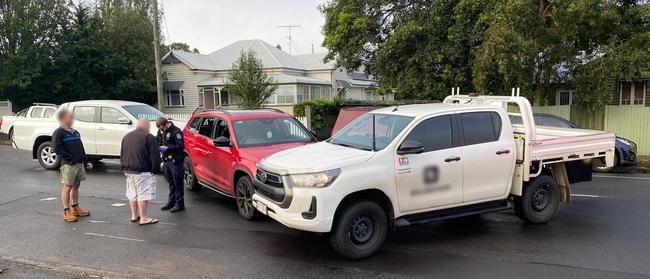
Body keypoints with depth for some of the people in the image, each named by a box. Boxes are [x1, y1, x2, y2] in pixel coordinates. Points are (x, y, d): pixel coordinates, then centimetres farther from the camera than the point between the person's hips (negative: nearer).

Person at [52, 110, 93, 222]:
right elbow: (58, 149, -15)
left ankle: (75, 208, 26)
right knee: (68, 187, 0)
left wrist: (86, 161, 15)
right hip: (68, 165, -7)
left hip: (79, 163, 7)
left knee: (76, 186, 14)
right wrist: (71, 158, -19)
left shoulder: (75, 132, 16)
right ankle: (67, 212, 7)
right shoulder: (58, 133, -8)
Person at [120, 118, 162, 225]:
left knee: (132, 194, 18)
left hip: (128, 171, 8)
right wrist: (155, 169, -6)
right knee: (143, 194, -3)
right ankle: (143, 218, 0)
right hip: (142, 172, -8)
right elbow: (154, 156, -15)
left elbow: (122, 155, 21)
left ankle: (134, 215, 27)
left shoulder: (126, 137, 14)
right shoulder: (149, 137, -11)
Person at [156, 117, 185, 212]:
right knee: (171, 183, 16)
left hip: (175, 161, -7)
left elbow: (181, 146, -20)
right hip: (166, 160, 7)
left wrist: (167, 148, -21)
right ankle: (171, 202, 25)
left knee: (177, 183, -1)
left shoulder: (176, 132, -14)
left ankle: (180, 204, 5)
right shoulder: (161, 131, 10)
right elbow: (157, 141, 23)